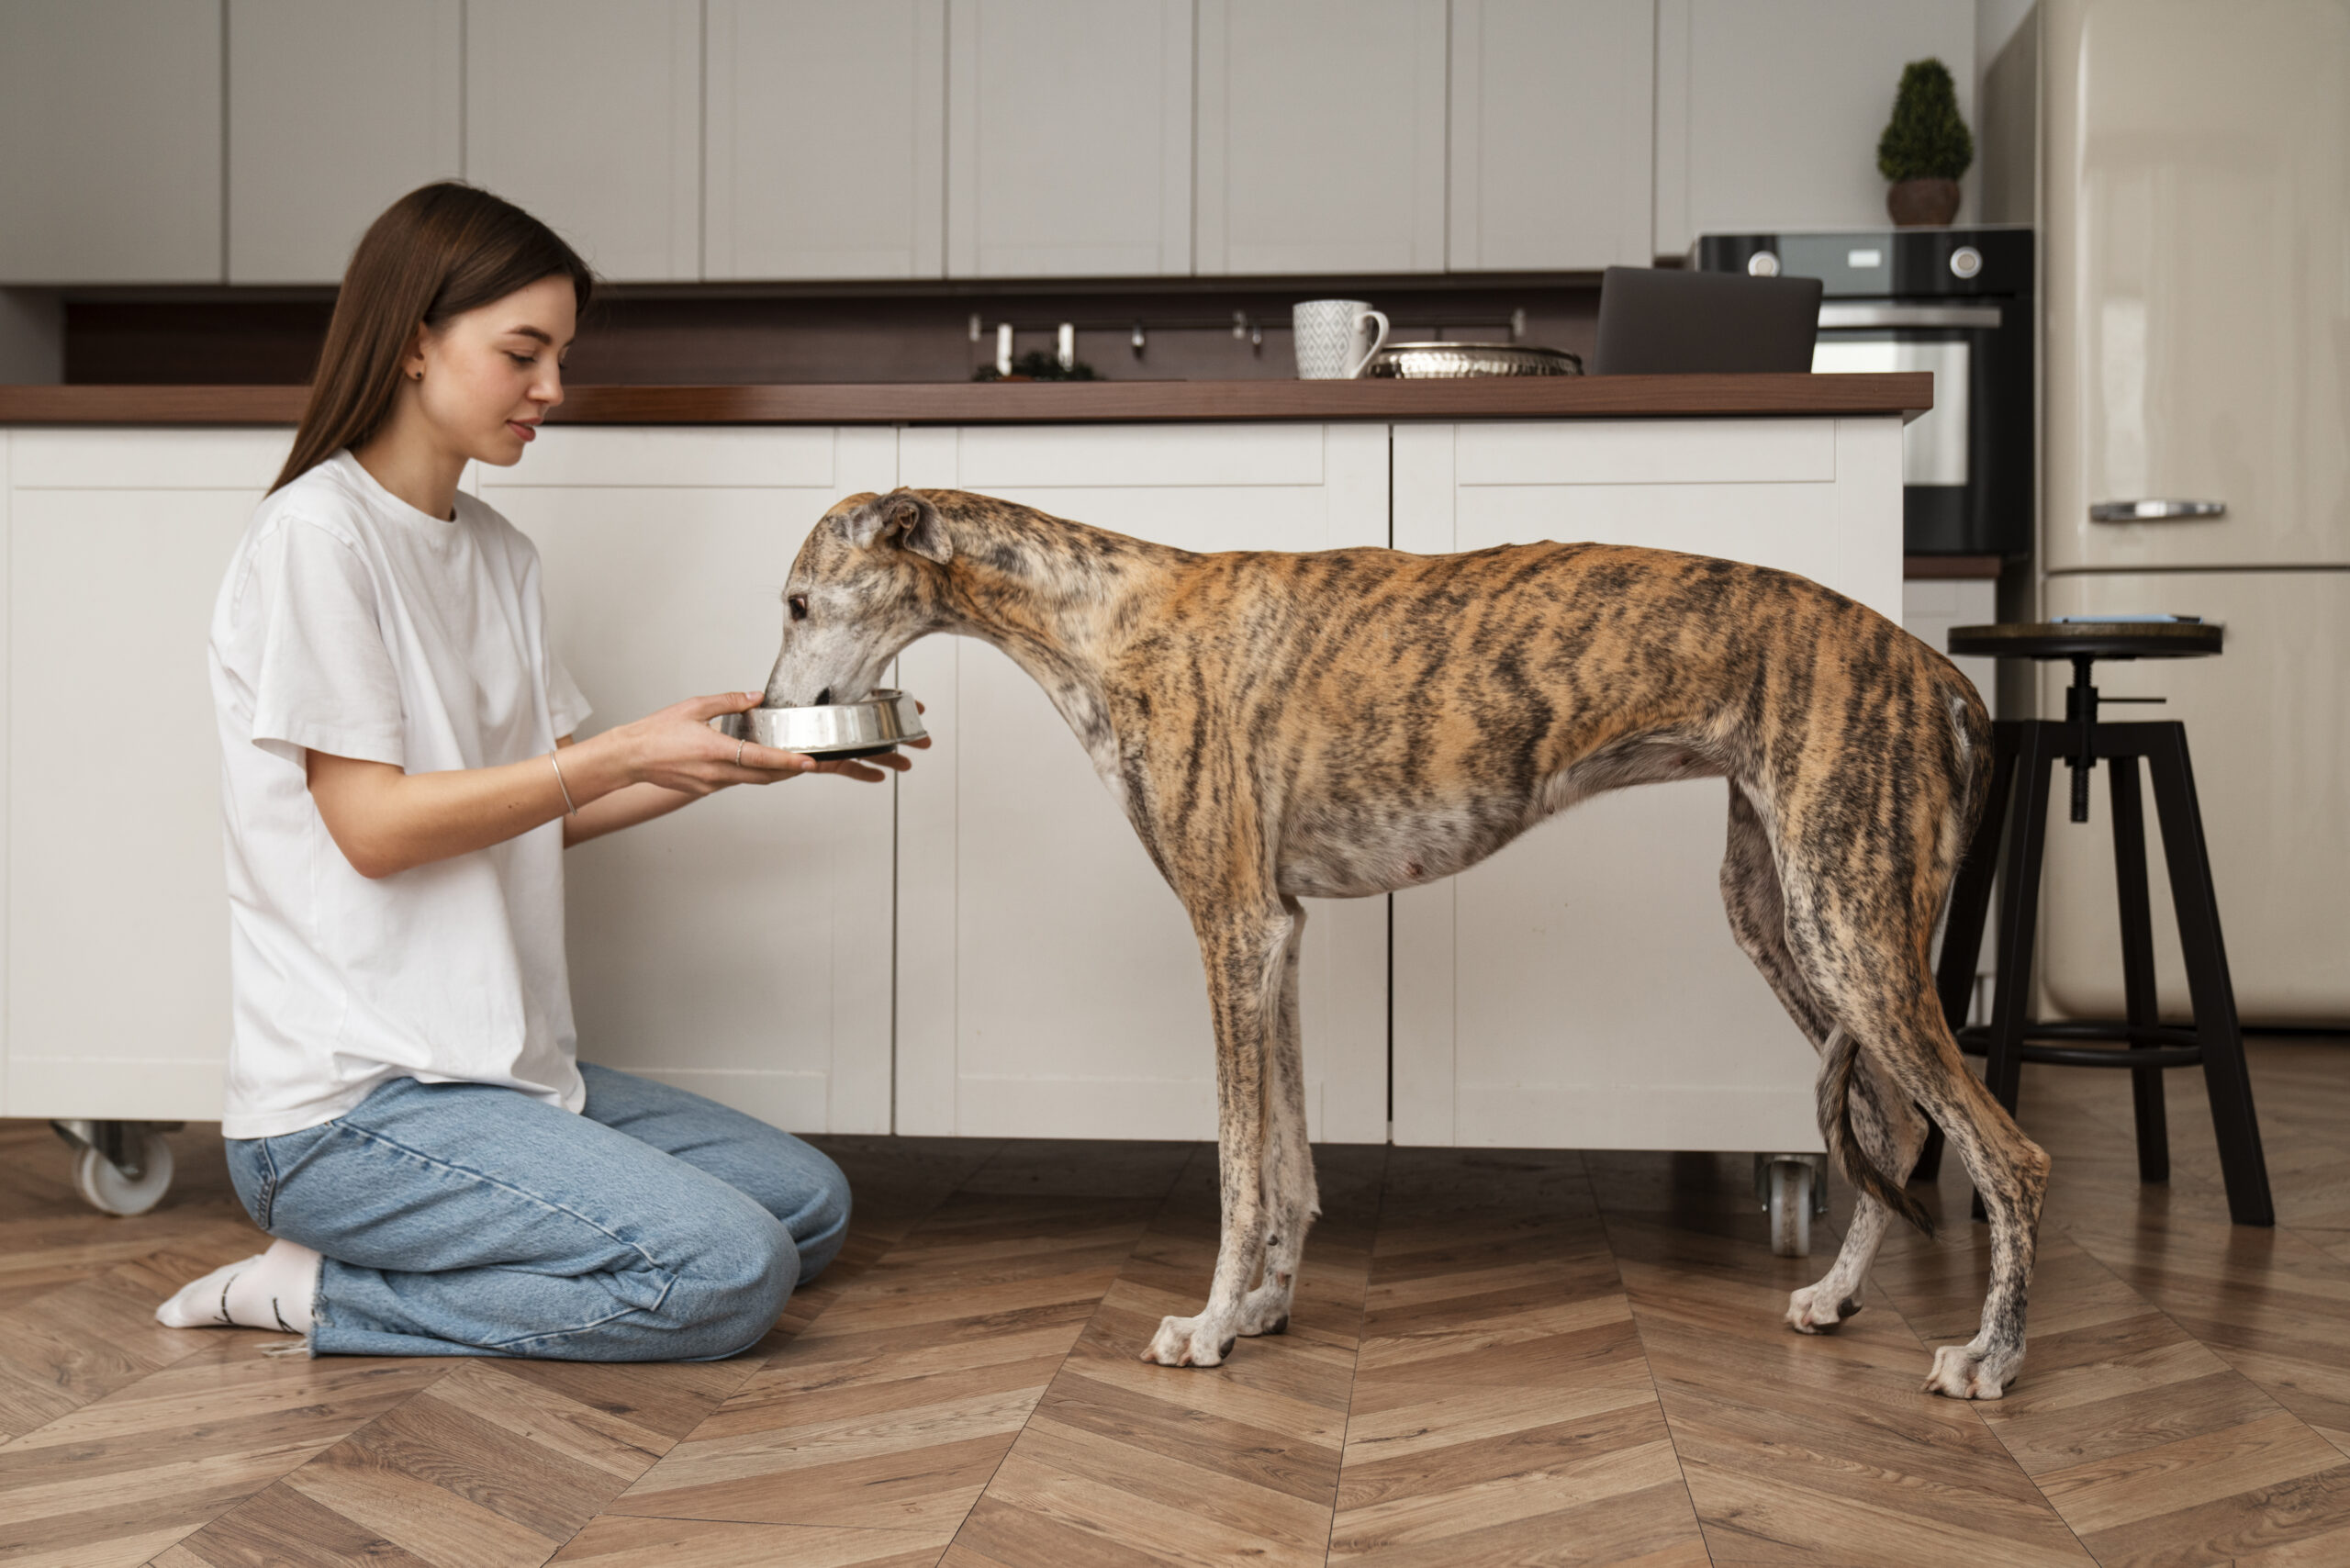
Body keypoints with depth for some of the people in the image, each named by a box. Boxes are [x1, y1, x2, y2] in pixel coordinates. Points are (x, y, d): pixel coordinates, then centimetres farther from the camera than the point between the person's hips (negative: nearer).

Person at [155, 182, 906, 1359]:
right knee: (726, 1273, -20)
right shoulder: (315, 536, -12)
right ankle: (319, 1292, -4)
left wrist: (745, 758, 0)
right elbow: (375, 825, -16)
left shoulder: (498, 553, 14)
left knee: (810, 1205, 8)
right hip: (348, 1107, -9)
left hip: (501, 1064, 9)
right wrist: (627, 752, -19)